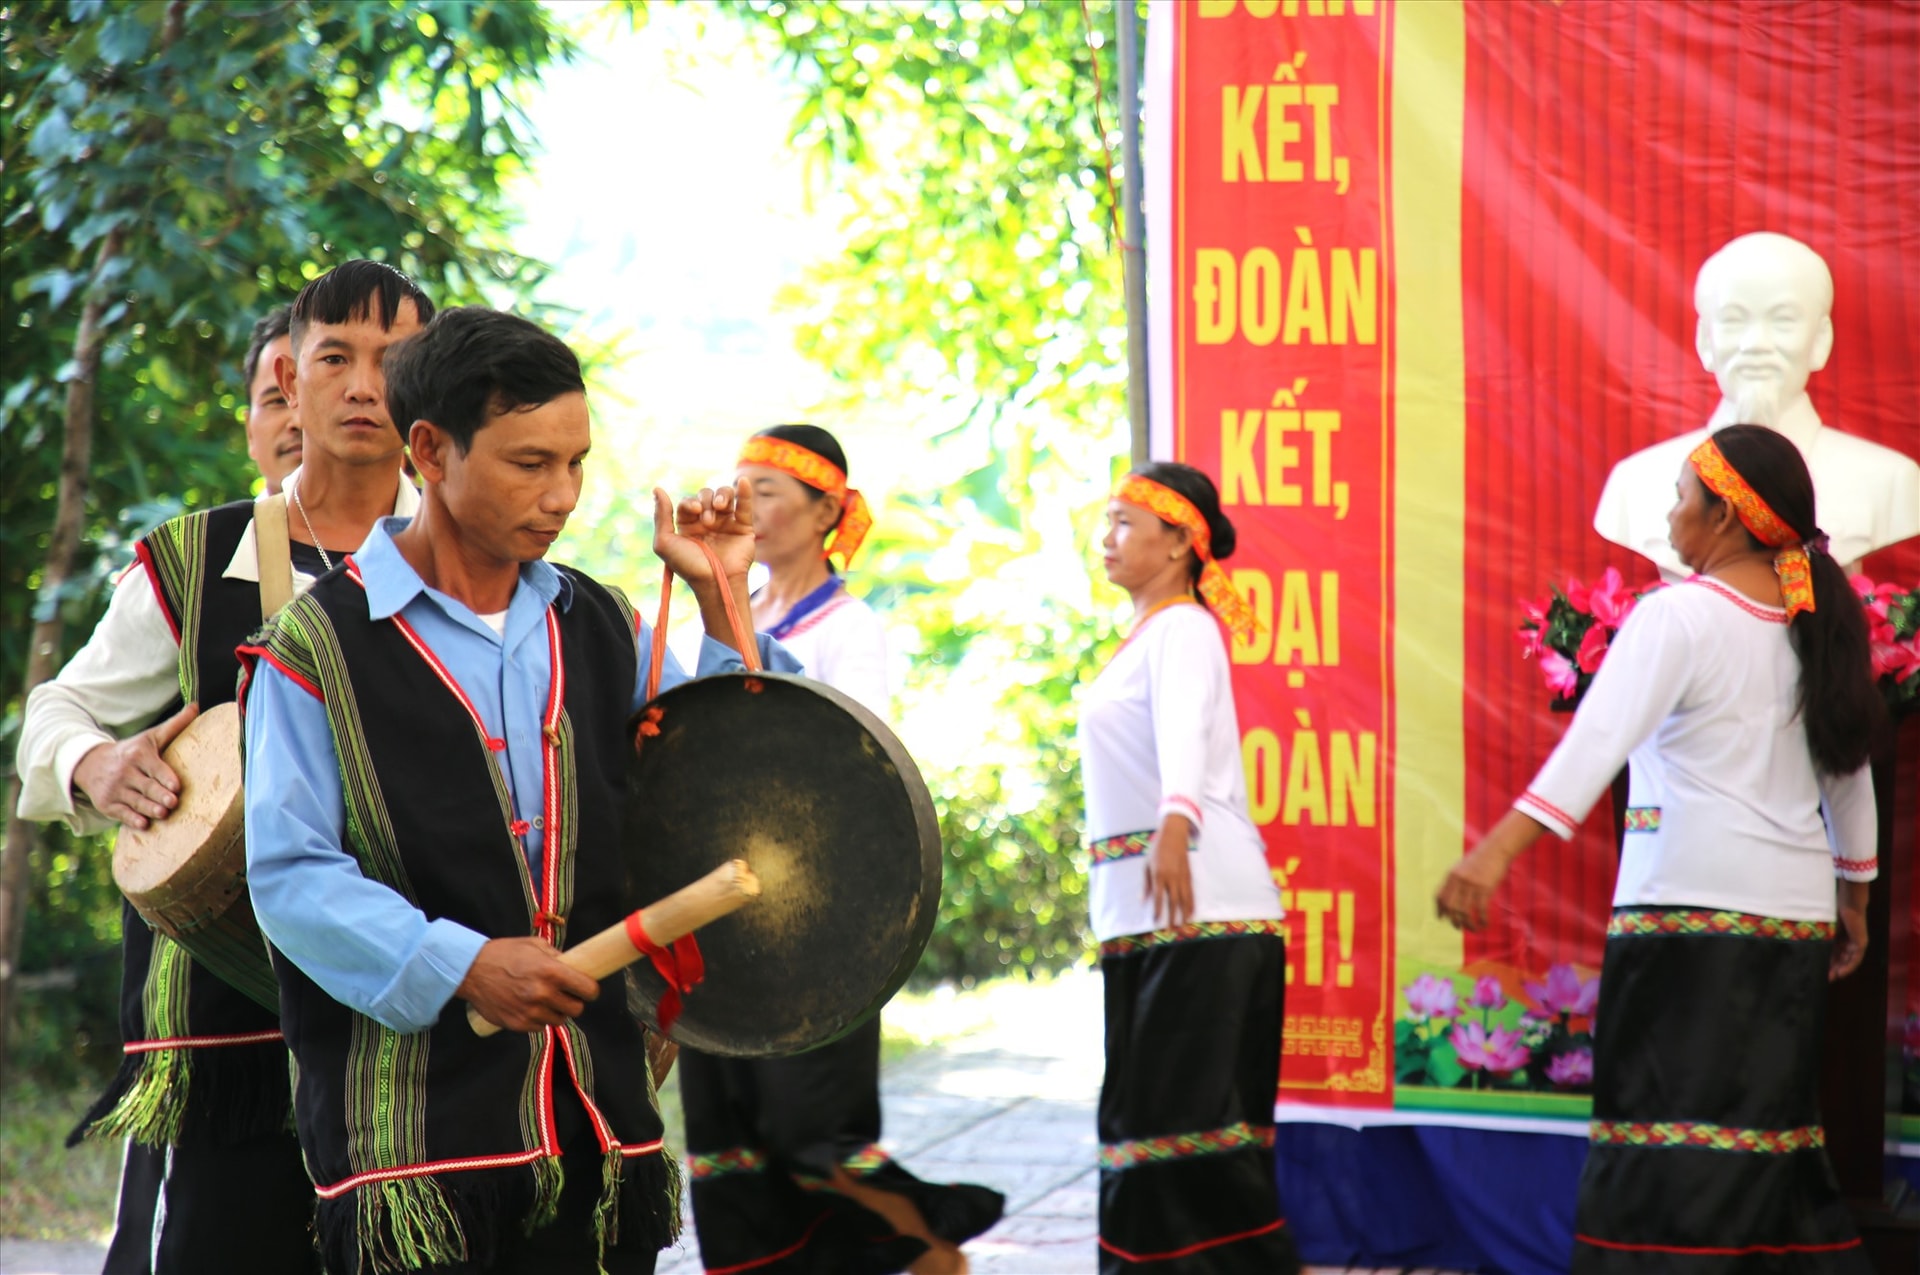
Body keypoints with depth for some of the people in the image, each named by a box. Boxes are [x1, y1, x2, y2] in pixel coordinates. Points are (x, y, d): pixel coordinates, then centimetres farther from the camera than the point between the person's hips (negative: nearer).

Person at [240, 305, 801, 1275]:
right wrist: (459, 966, -21)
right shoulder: (322, 642, -3)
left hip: (596, 1113, 5)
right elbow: (290, 875, -9)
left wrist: (722, 605, 7)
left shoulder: (600, 629, 15)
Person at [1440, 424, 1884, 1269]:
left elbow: (1596, 740, -22)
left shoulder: (1680, 616, -9)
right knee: (1772, 1134, 14)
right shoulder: (1814, 626, 12)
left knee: (1668, 1131, -10)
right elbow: (1851, 772, 21)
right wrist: (1852, 901, 33)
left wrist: (1498, 849, -31)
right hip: (1797, 913, 7)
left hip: (1693, 907, -7)